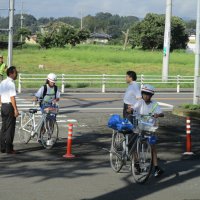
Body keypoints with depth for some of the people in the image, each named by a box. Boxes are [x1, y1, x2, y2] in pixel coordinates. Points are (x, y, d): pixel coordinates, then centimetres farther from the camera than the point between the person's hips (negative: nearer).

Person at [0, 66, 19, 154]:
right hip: (10, 106, -9)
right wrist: (16, 109, -17)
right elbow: (12, 98, -19)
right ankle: (9, 149, 0)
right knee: (10, 128, -3)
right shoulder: (11, 83, -15)